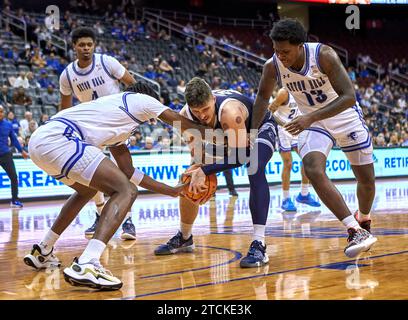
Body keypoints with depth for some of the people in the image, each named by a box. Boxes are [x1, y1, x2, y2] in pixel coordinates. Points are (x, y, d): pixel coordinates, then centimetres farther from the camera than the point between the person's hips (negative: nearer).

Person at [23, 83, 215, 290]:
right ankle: (85, 266, -24)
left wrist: (171, 191, 40)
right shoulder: (141, 99, 14)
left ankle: (42, 252, 37)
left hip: (39, 140, 10)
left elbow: (128, 171, 37)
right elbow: (184, 125, 14)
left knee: (87, 190, 34)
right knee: (126, 191, -10)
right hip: (57, 139, -10)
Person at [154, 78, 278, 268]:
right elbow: (197, 154, -12)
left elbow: (240, 156, -41)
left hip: (260, 128, -6)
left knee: (255, 171, -36)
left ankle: (259, 245, -36)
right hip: (230, 134, 6)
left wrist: (205, 171, -40)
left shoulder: (229, 111, -43)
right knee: (189, 183, 3)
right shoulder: (185, 116, -25)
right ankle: (184, 238, 26)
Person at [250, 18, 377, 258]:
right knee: (314, 172, -26)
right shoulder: (272, 67, -19)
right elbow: (263, 97, 0)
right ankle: (356, 231, -23)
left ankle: (363, 221, 40)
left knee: (367, 179, 8)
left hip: (345, 116, -2)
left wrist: (311, 117, -40)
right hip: (312, 122, 2)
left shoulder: (324, 55, -29)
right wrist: (252, 133, -7)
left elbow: (349, 97, -32)